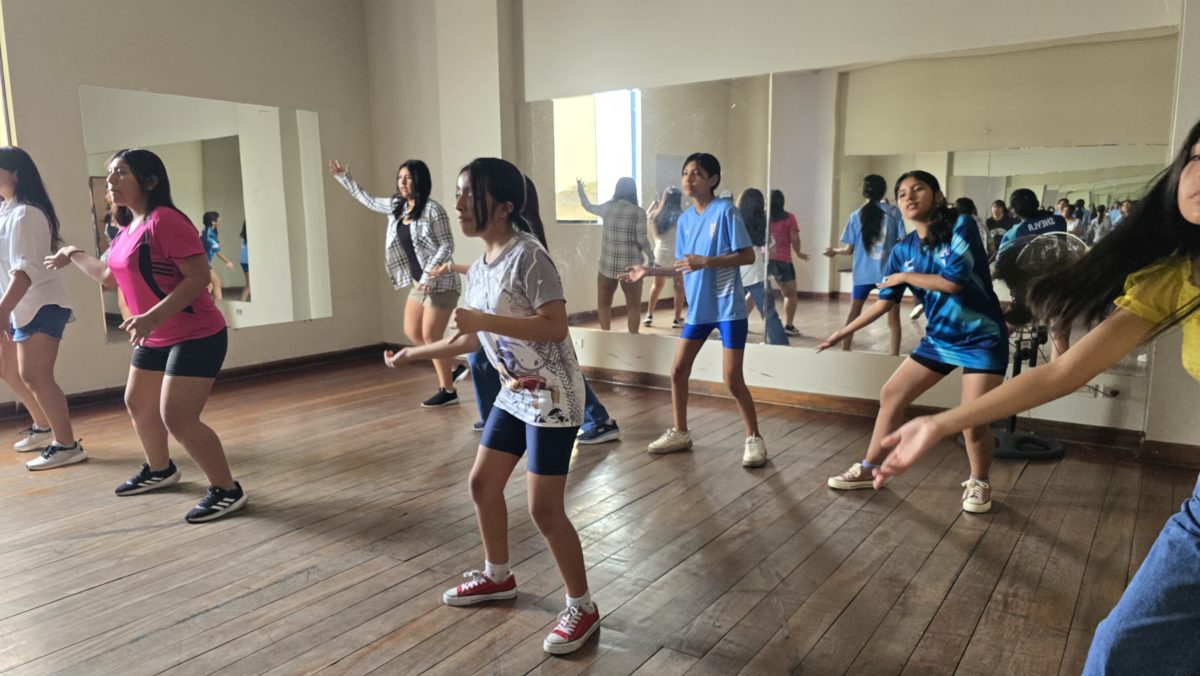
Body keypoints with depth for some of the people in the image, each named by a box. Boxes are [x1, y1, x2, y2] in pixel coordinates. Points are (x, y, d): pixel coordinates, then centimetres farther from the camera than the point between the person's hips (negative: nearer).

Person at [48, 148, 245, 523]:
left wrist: (151, 317, -32)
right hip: (155, 339, 10)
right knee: (138, 404, 22)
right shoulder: (126, 229, 11)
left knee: (177, 418, -14)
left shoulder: (165, 220, -20)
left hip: (196, 336, -10)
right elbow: (111, 276, 28)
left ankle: (227, 490, 0)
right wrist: (74, 255, 32)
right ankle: (159, 469, 46)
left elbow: (199, 278, -27)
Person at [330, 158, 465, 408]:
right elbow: (368, 201, 25)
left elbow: (446, 246, -15)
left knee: (431, 336, -5)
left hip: (439, 283, -8)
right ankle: (454, 367, 25)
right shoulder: (396, 206, 8)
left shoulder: (432, 209, -14)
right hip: (418, 283, 8)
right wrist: (344, 177, 23)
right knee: (412, 334, 10)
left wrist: (428, 276, -22)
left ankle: (448, 391, 8)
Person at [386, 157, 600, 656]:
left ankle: (582, 608, 14)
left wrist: (484, 319, -26)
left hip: (552, 396, -9)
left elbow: (556, 327, -25)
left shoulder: (528, 255, -18)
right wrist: (413, 353, 21)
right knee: (482, 483, 16)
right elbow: (472, 339, 17)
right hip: (514, 394, 9)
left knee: (544, 508, -5)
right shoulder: (478, 269, 8)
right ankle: (497, 576, 39)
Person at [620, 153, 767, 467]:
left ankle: (754, 439, 13)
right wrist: (649, 271, 4)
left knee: (732, 379, -5)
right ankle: (679, 433, 25)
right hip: (698, 308, 7)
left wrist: (707, 261, -25)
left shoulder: (725, 210, -11)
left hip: (728, 307, -7)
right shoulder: (685, 219, 8)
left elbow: (748, 255, -15)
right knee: (678, 371, 8)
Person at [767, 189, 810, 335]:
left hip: (763, 258, 2)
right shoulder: (788, 217, -1)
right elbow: (794, 239, -3)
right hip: (782, 260, -2)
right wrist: (799, 253, 15)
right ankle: (789, 326, 8)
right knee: (790, 294, 11)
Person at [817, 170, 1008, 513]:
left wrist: (904, 276, -12)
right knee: (891, 395, 5)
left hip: (982, 337, -6)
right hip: (939, 337, 6)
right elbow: (884, 302, 6)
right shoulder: (903, 249, 1)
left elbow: (952, 281, -25)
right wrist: (843, 332, 7)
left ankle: (979, 483, 18)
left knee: (974, 420, -11)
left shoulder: (961, 225, -15)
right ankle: (870, 469, 21)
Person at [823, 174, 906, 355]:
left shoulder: (856, 216, 2)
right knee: (893, 318, 4)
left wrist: (834, 251, 21)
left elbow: (849, 250, 2)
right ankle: (894, 355, 0)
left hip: (863, 273, 2)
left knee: (853, 314, 18)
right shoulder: (893, 213, -2)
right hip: (888, 272, -2)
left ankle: (845, 350, 22)